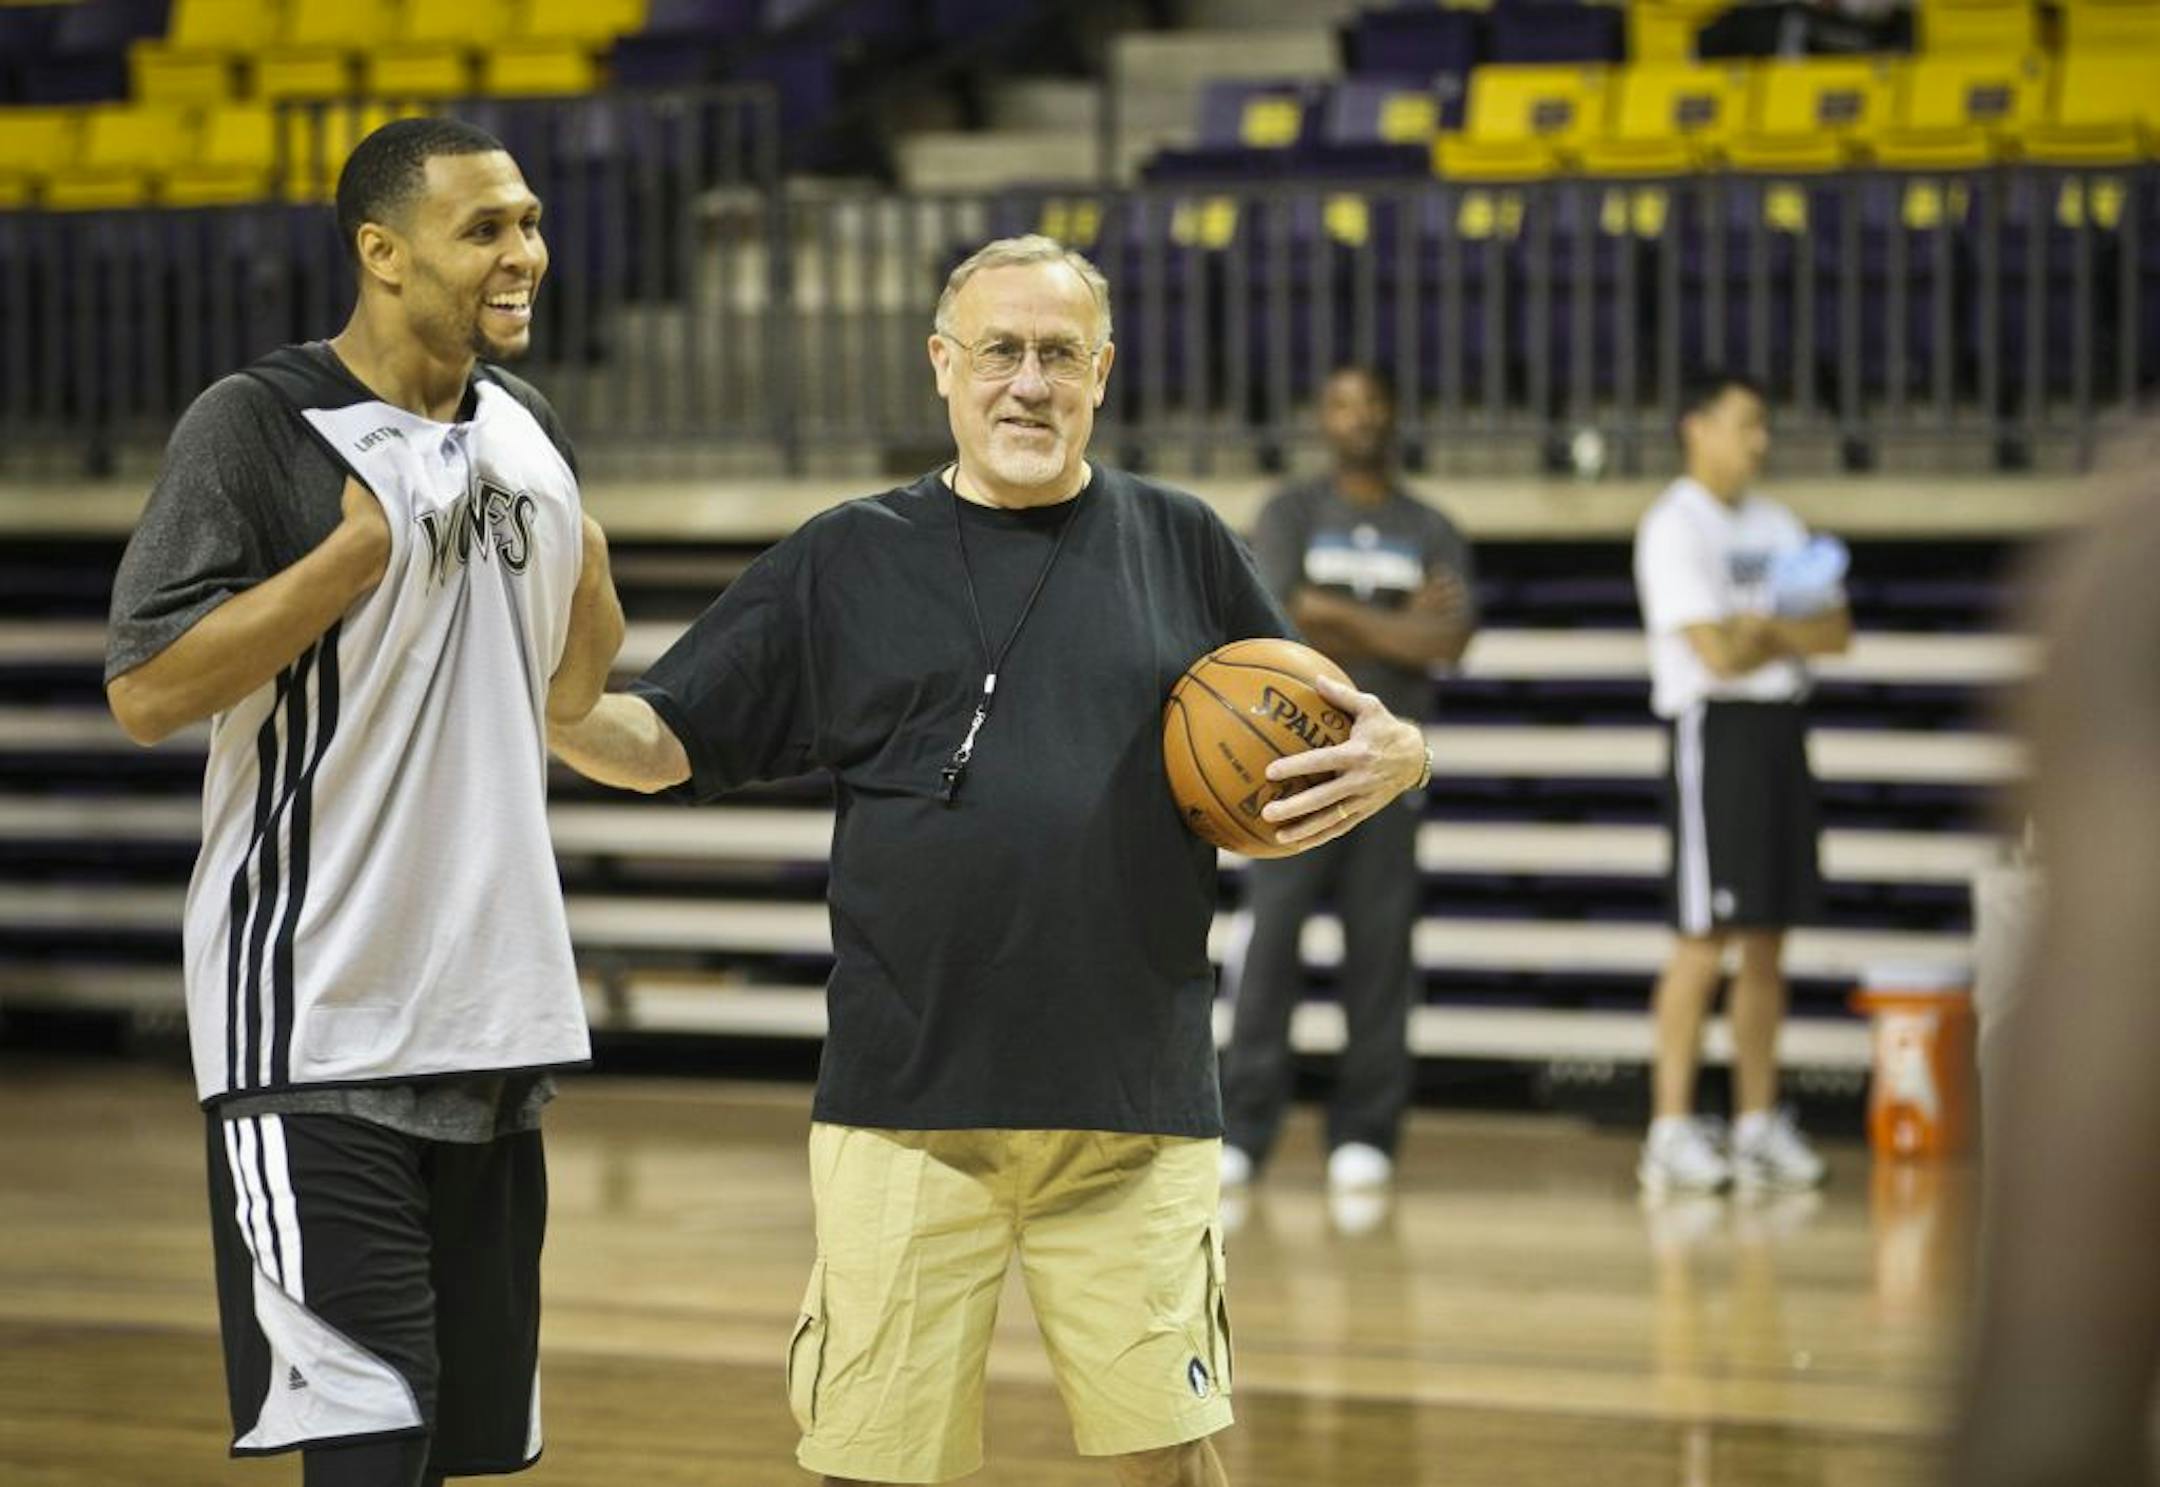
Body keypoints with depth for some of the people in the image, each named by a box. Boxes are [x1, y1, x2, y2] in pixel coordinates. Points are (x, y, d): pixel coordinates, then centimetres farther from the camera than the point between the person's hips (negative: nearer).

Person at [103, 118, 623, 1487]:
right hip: (315, 1027, -7)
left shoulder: (528, 432, 10)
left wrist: (590, 580, 3)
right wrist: (359, 550, -20)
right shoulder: (257, 427, -11)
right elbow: (145, 694, -18)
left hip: (495, 1015, 7)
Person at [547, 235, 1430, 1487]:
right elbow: (665, 743, 6)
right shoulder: (848, 563, 7)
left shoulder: (1181, 547, 9)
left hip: (1137, 1110, 0)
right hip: (909, 1107, 0)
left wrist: (1392, 757, -7)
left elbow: (1306, 758, 15)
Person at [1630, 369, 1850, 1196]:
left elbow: (1836, 632, 10)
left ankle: (1758, 1124, 11)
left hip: (1781, 725, 7)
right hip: (1713, 726, -7)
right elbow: (1718, 651, -17)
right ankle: (1672, 1131, -7)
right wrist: (1792, 633, 0)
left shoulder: (1776, 526, 17)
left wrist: (1763, 628, -8)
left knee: (1768, 939, 7)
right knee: (1706, 938, -9)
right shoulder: (1675, 528, -8)